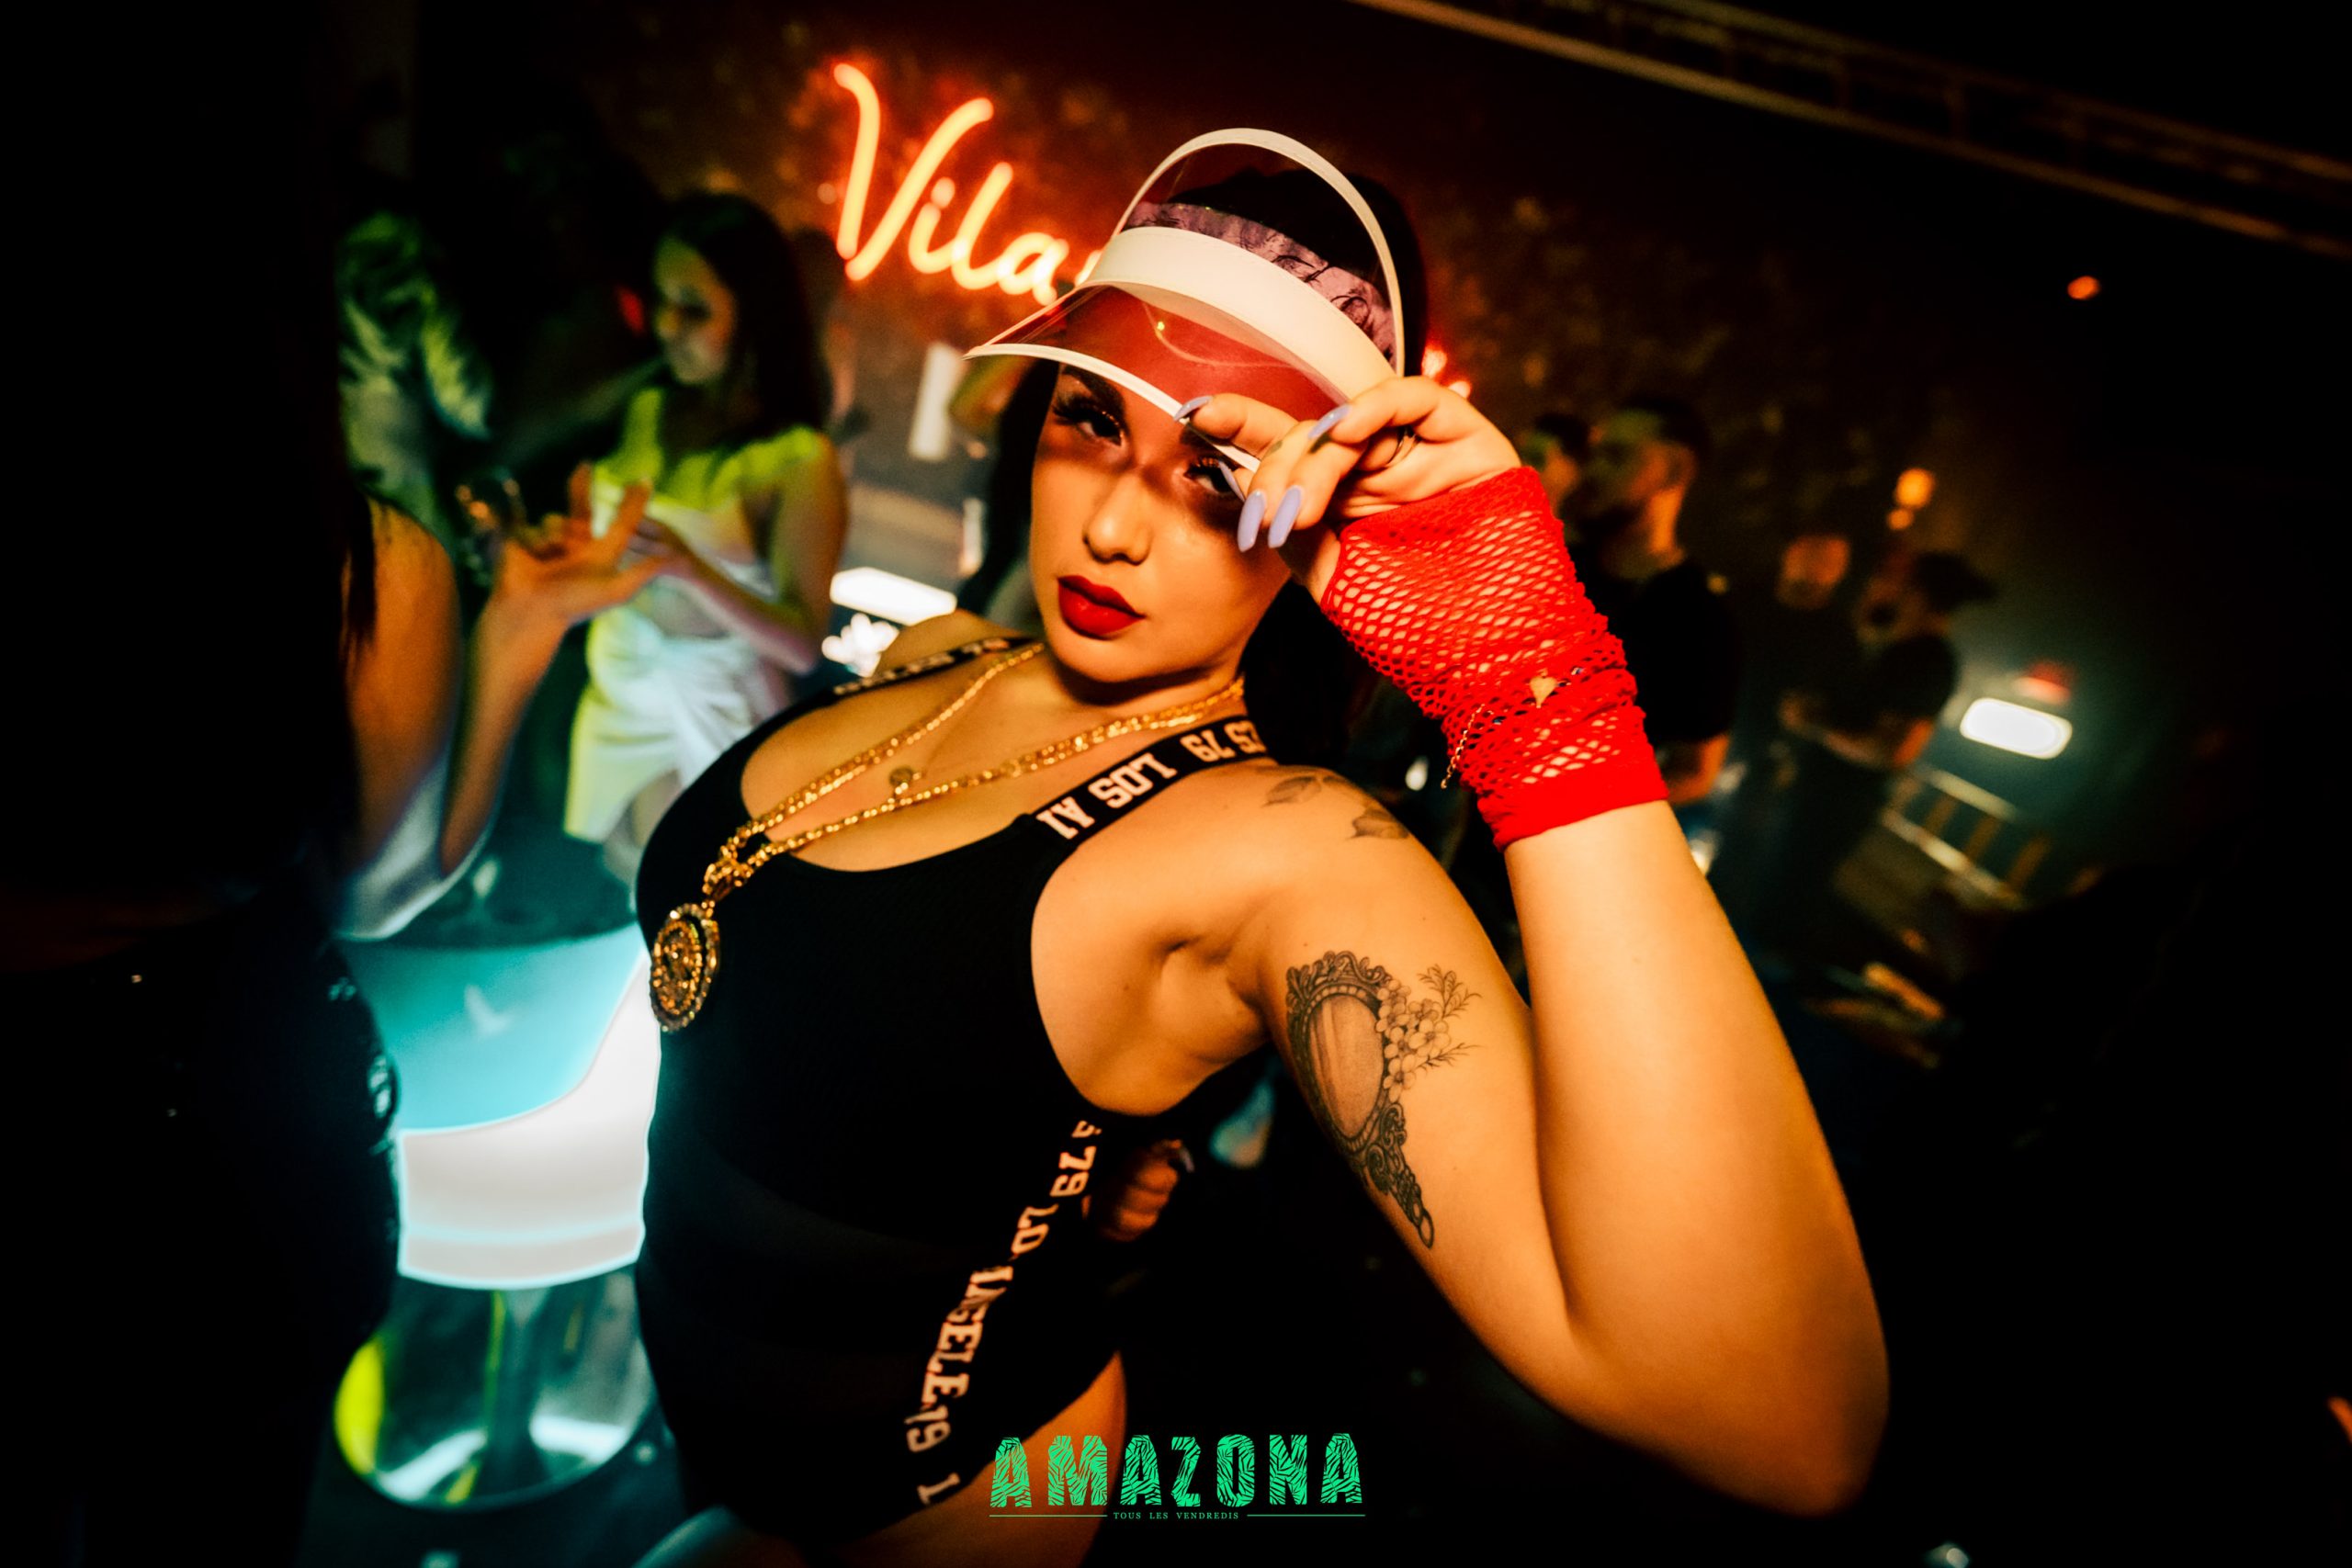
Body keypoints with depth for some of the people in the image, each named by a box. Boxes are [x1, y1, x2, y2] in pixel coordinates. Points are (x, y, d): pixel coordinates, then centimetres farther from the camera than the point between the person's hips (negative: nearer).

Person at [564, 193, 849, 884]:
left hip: (709, 709, -6)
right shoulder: (646, 412, 0)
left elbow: (805, 644, -22)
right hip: (617, 683, 6)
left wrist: (693, 570, -33)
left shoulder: (799, 462, -20)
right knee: (616, 881, 21)